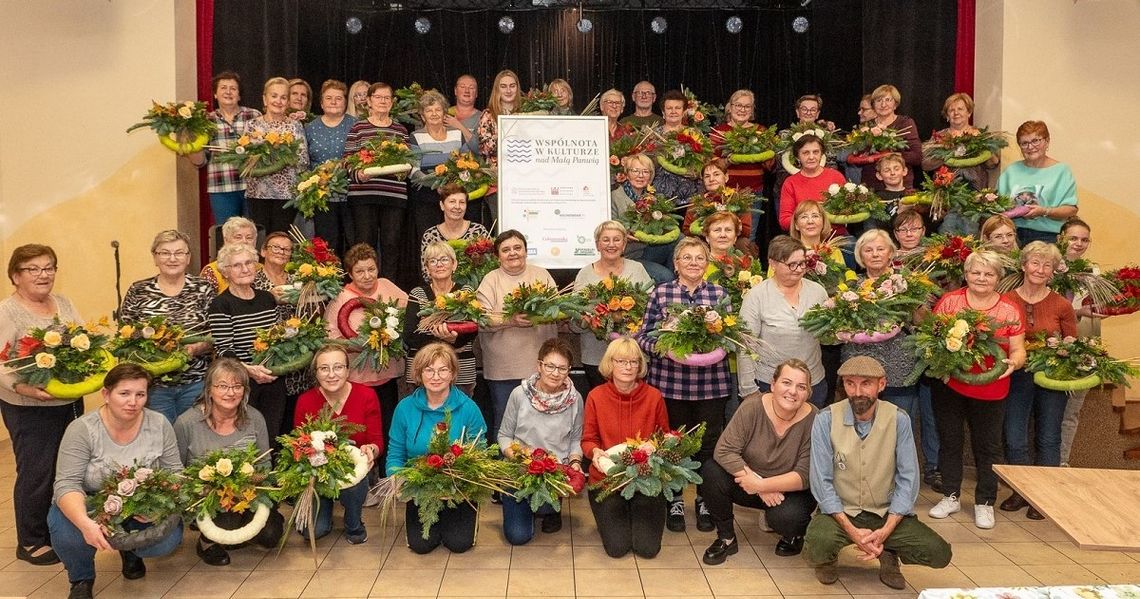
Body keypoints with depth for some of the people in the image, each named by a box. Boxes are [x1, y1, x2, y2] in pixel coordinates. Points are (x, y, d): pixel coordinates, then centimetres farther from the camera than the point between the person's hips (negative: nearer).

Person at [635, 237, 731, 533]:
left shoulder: (719, 294, 5)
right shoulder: (660, 293, 0)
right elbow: (643, 336, -2)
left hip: (712, 383, 1)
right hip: (670, 382, -1)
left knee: (709, 442, 9)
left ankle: (705, 501, 29)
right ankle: (674, 501, 29)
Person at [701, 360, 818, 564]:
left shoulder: (813, 421, -18)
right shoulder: (753, 407, -17)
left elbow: (805, 476, -19)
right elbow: (724, 450, -21)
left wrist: (762, 485, -29)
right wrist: (760, 489, -27)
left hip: (791, 491, -2)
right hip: (751, 485, 2)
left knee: (784, 517, -34)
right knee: (711, 471, -25)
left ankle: (795, 534, 7)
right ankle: (726, 539, -1)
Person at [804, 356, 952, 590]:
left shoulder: (898, 420, -7)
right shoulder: (826, 419, -12)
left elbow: (908, 480, -6)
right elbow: (822, 481, -12)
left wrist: (886, 530, -17)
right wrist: (852, 531, -20)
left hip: (887, 512, 2)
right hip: (839, 511, -2)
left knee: (939, 553, -18)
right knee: (816, 550, -31)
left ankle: (889, 555, 14)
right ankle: (828, 559, 8)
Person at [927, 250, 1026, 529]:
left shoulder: (1010, 309, 0)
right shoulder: (949, 301, -1)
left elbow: (1018, 350, 0)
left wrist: (1013, 362, -21)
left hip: (990, 389, 0)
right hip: (948, 384, 1)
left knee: (987, 446, 8)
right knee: (949, 440, 12)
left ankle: (984, 503, 22)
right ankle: (950, 496, 27)